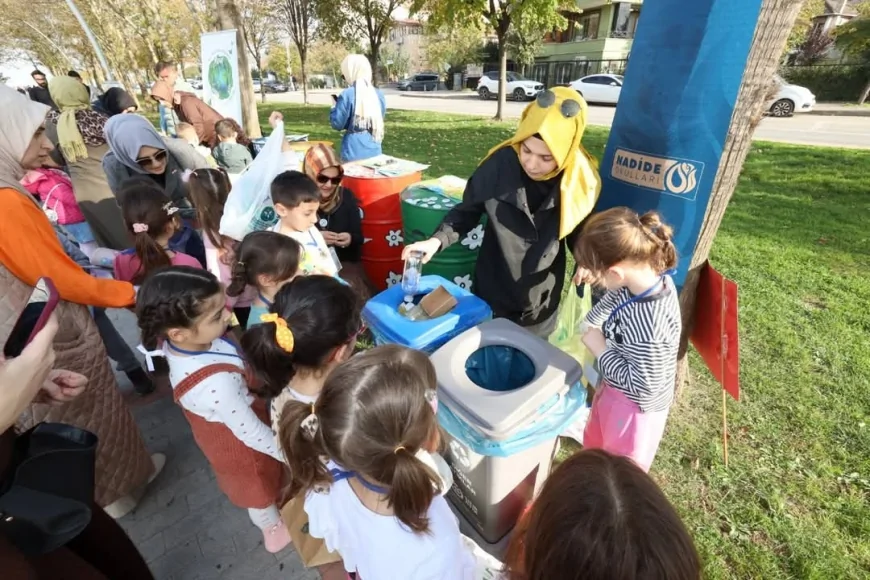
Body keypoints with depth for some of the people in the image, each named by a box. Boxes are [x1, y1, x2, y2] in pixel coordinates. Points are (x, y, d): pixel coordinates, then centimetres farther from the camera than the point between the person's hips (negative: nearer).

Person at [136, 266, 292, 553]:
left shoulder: (177, 344, -25)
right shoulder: (217, 384, -45)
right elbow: (252, 433, -31)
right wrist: (289, 454, -18)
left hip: (217, 433, 7)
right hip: (240, 444, -7)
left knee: (244, 484, 35)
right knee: (259, 488, 24)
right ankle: (274, 531, 56)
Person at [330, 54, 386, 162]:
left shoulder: (347, 95, -11)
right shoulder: (378, 94, 4)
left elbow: (337, 124, -6)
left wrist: (335, 107, 10)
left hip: (354, 153, -5)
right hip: (374, 151, 5)